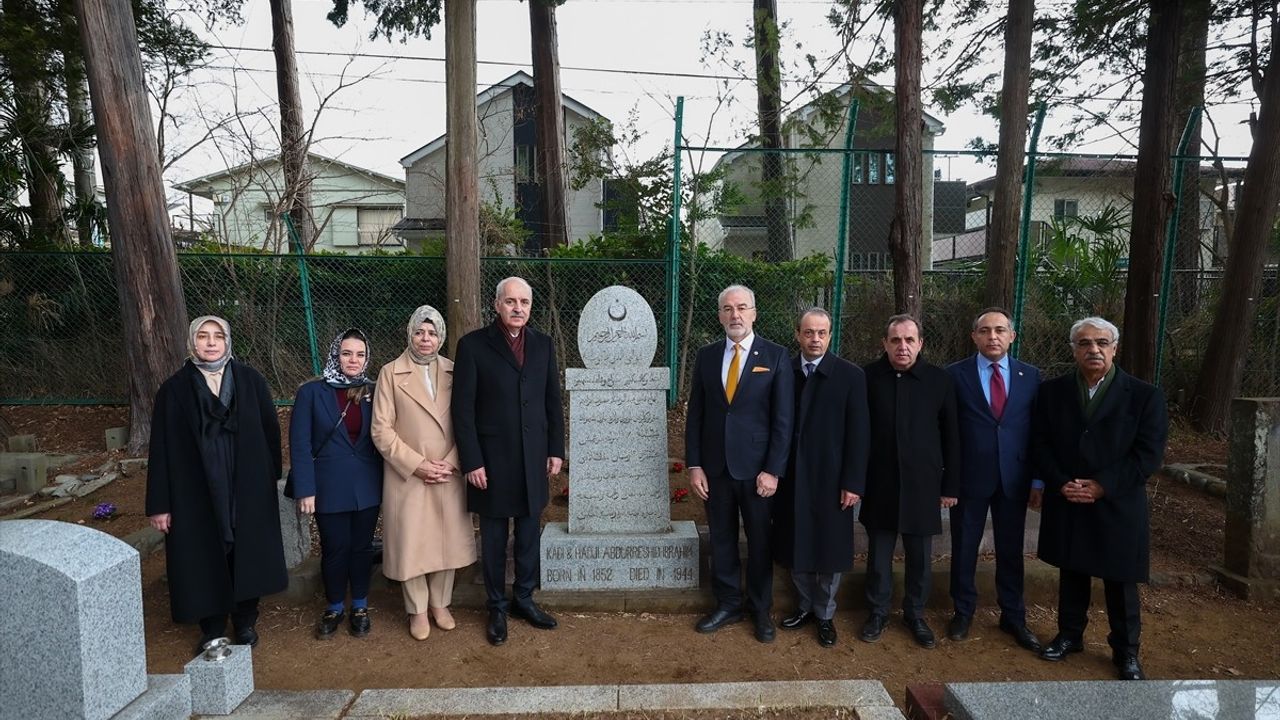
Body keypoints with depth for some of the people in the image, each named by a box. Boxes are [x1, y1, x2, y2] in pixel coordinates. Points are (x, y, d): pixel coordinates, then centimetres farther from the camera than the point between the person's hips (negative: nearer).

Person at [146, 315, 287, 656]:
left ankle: (245, 622, 29)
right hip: (196, 493, 0)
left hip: (247, 490, 1)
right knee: (205, 560, 9)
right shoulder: (175, 389, -2)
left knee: (246, 555, 10)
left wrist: (271, 477, 2)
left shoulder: (250, 380, -1)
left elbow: (270, 430, 3)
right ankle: (211, 628, 28)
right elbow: (161, 448, -2)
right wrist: (159, 504, -4)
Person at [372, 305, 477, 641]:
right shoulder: (391, 373, -3)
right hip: (407, 475, -2)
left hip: (449, 475, 2)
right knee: (411, 542, 6)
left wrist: (451, 463, -9)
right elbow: (381, 429, -7)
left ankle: (440, 603, 31)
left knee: (447, 540, 11)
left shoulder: (453, 372, 3)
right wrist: (417, 464, -12)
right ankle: (418, 610, 26)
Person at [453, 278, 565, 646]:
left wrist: (556, 450, 5)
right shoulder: (473, 345, -7)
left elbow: (553, 402, 9)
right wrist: (472, 462, -11)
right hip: (492, 461, -3)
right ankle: (497, 608, 27)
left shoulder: (542, 344, 5)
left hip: (534, 459, 3)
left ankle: (524, 598, 32)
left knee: (528, 534, 14)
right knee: (494, 538, 10)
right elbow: (463, 408, -8)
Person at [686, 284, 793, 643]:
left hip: (757, 469, -2)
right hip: (715, 468, 3)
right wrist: (694, 465, -1)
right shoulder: (706, 356, 4)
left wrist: (773, 471, -12)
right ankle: (728, 604, 30)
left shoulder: (775, 356, -5)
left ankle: (761, 609, 29)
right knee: (721, 539, 13)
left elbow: (783, 419, -7)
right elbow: (695, 415, 5)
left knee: (760, 541, 11)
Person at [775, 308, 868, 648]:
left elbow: (859, 433, -7)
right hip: (791, 478, 2)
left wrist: (853, 483, -9)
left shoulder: (851, 375, -6)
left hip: (830, 479, -2)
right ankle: (805, 606, 33)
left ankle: (825, 614, 29)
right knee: (796, 547, 12)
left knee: (829, 548, 9)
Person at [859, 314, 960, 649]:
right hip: (880, 484, 0)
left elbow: (951, 437, 2)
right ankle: (878, 611, 28)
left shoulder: (940, 380, -3)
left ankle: (915, 613, 30)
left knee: (920, 556, 11)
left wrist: (950, 486, 2)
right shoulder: (868, 377, -5)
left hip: (922, 484, 1)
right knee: (879, 554, 11)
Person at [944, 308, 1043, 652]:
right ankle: (963, 611, 29)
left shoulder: (1030, 376, 3)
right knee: (964, 549, 11)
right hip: (969, 478, -2)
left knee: (1011, 551, 13)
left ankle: (1013, 616, 30)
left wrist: (1038, 481, 3)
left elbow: (1037, 431, 5)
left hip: (1014, 479, 2)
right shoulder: (956, 374, -5)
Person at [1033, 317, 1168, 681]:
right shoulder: (1052, 391, 1)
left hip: (1118, 506, -2)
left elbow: (1149, 454, -9)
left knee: (1120, 581, 9)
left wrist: (1101, 486, -16)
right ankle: (1069, 635, 33)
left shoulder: (1144, 395, -5)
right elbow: (1040, 445, 1)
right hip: (1065, 504, 2)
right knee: (1071, 573, 15)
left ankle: (1126, 650, 27)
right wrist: (1061, 484, -12)